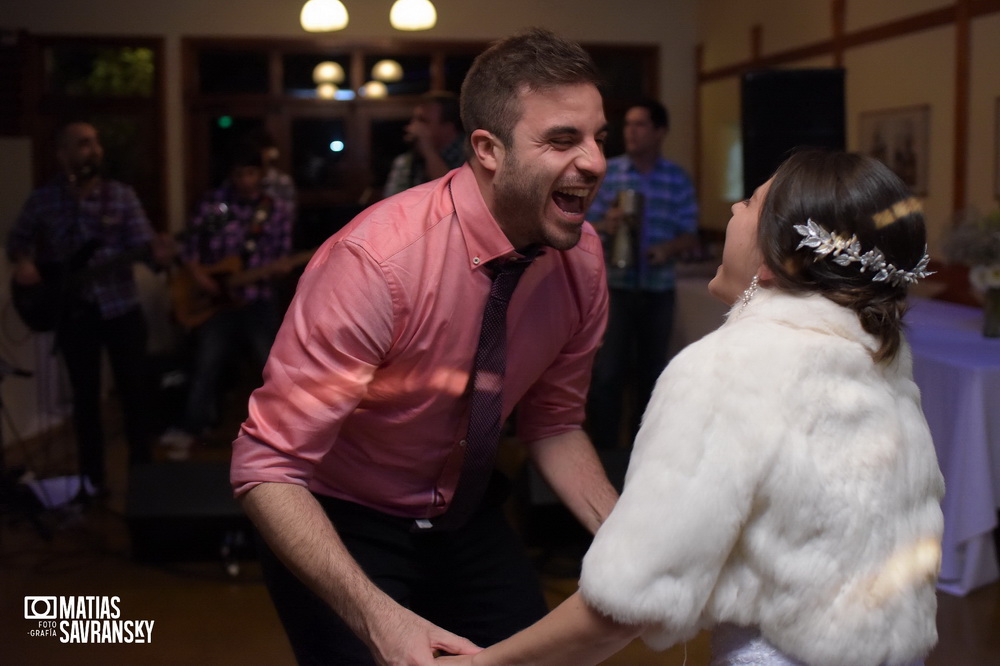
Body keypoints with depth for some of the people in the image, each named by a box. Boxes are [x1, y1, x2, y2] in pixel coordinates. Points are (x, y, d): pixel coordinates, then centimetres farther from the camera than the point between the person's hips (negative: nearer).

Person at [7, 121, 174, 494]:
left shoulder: (122, 195, -2)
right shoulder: (42, 200, 0)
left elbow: (141, 242, -9)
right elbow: (17, 239, 13)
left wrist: (157, 251, -32)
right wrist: (23, 262, -8)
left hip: (121, 306, 0)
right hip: (72, 312, 0)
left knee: (136, 388, 3)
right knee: (86, 395, 8)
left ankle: (142, 468, 20)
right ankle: (92, 475, 21)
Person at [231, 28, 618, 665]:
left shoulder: (581, 255, -12)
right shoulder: (376, 261, -31)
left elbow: (553, 422, 0)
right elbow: (267, 469, -30)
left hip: (469, 517, 5)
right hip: (342, 525, -5)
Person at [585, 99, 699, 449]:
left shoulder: (677, 179, 5)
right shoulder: (606, 172, 2)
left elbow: (690, 235, 6)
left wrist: (669, 249, -15)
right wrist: (605, 226, -19)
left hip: (658, 289, 2)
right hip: (616, 287, -2)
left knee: (651, 374, 11)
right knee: (607, 373, -7)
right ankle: (604, 453, 2)